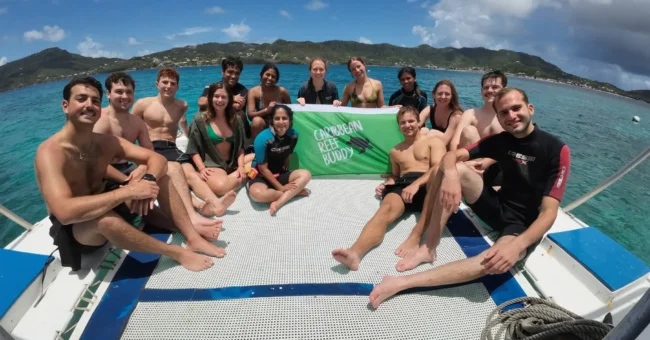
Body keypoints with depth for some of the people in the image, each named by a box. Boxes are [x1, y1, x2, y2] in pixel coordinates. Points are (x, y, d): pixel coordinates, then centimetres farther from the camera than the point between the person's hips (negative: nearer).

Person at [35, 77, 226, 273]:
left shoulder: (106, 142, -5)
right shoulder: (50, 152, -24)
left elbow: (156, 159, -9)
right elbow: (65, 212, -38)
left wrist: (148, 180, -32)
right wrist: (129, 191, -40)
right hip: (73, 229, -6)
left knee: (159, 173, -6)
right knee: (103, 218, -41)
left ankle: (193, 238, -15)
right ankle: (177, 252, -22)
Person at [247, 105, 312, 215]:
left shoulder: (293, 134, -8)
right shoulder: (263, 138, -22)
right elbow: (263, 169, -17)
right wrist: (280, 187, -17)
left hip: (280, 175, 5)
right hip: (261, 176, -4)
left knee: (306, 174, -18)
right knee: (257, 194, -36)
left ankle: (278, 203, -28)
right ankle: (295, 191, -15)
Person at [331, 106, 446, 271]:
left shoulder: (434, 142, 18)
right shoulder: (395, 151, 32)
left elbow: (438, 168, 1)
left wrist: (416, 184, -18)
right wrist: (386, 184, 12)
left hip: (428, 183, -2)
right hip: (402, 186, 2)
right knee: (386, 208, -33)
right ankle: (355, 252, -59)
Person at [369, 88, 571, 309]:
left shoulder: (556, 150, -15)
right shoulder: (500, 140, -1)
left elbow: (548, 212, -22)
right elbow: (451, 156, -9)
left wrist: (517, 245, -40)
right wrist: (450, 174, -34)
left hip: (526, 226, -4)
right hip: (498, 208, 5)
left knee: (498, 262, -39)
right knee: (457, 169, -20)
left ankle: (403, 282, -39)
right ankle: (429, 249, -20)